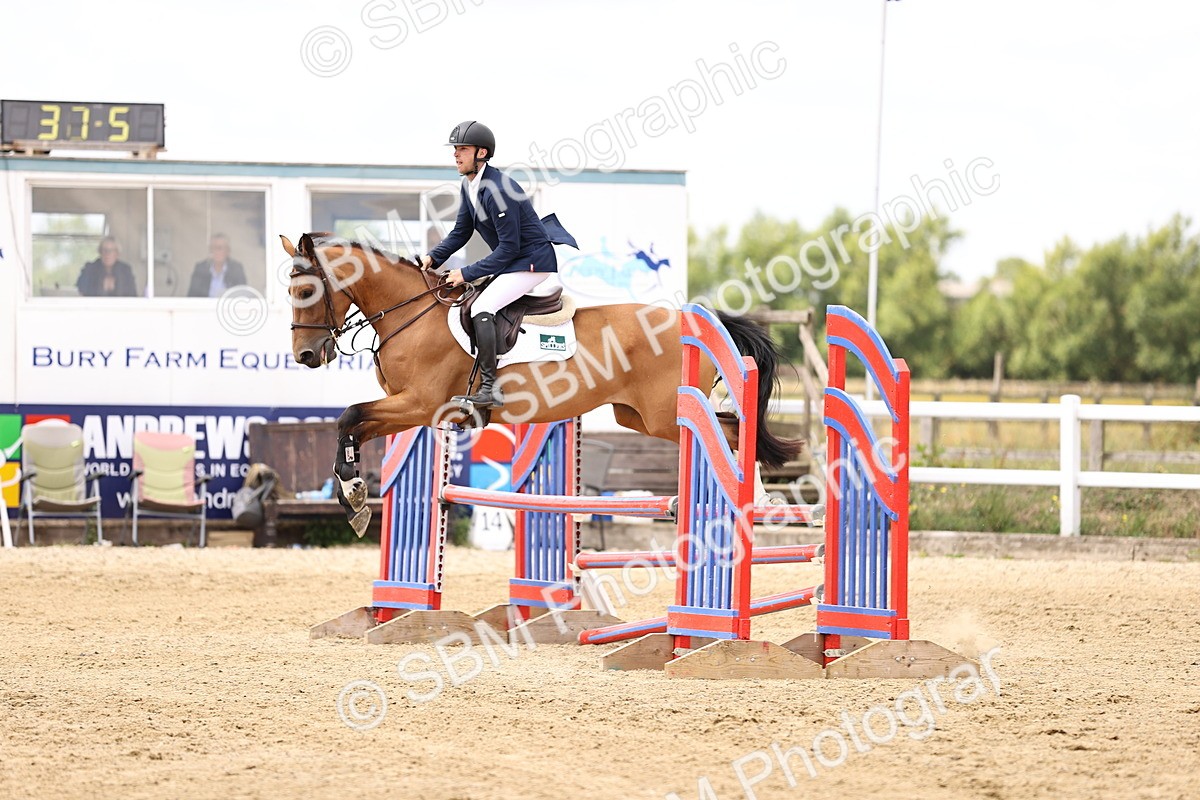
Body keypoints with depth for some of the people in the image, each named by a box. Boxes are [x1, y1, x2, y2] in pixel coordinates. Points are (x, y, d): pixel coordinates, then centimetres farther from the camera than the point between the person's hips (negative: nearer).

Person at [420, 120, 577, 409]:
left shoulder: (497, 190, -25)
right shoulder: (469, 186, 5)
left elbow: (508, 248, -24)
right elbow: (461, 232, 14)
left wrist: (468, 273, -21)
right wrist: (434, 258, -3)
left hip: (532, 262, -11)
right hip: (511, 263, 11)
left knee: (481, 308, -23)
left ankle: (489, 389, -25)